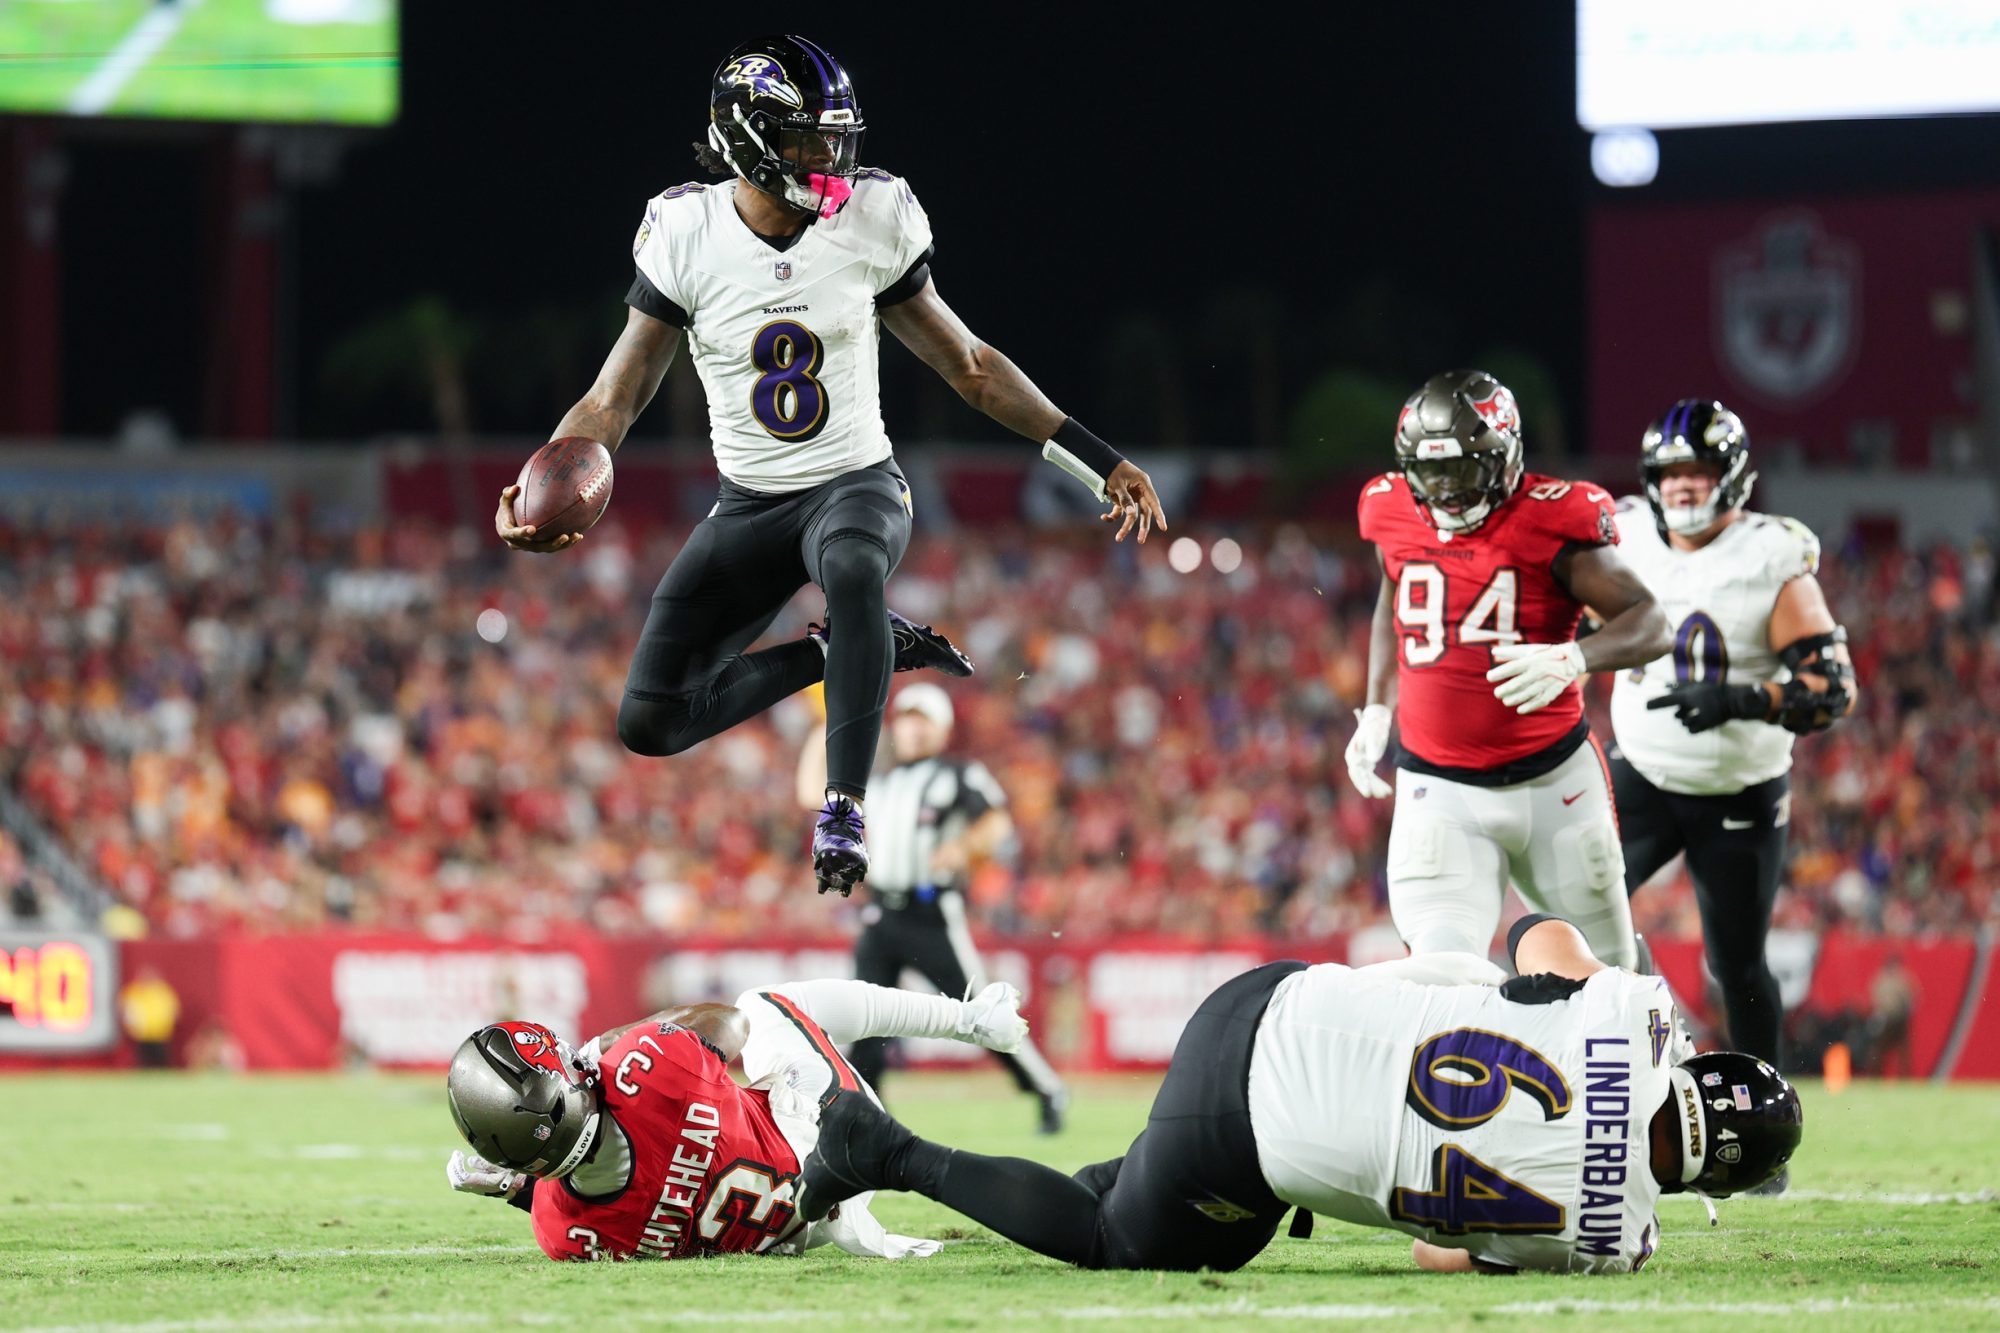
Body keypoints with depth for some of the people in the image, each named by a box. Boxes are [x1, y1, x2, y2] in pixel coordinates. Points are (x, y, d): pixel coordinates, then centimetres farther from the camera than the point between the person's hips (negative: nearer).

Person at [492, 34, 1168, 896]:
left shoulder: (871, 225, -7)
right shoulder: (688, 237, -8)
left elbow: (971, 369, 3)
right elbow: (613, 401, -4)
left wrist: (1101, 465, 0)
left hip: (857, 486, -2)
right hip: (747, 508, 2)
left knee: (851, 569, -40)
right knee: (649, 722, -8)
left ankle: (843, 810, -33)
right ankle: (840, 653, 12)